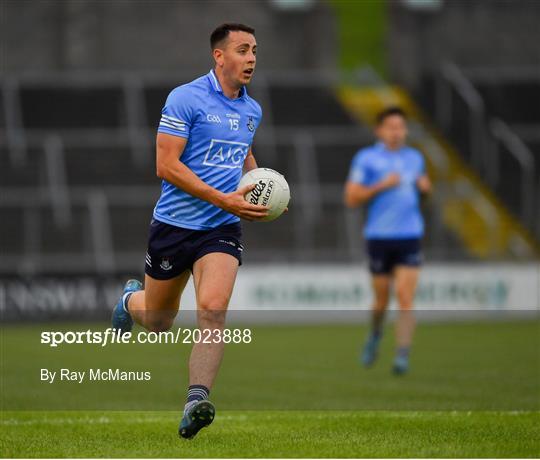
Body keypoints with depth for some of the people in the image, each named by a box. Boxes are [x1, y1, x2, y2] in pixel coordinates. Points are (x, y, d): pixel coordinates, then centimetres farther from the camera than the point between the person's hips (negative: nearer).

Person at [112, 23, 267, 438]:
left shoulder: (252, 111, 10)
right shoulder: (185, 99, -12)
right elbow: (166, 165, -17)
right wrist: (224, 200, -21)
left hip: (222, 230, 3)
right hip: (175, 223, -3)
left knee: (213, 309, -21)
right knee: (159, 322, 12)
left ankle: (197, 402, -26)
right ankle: (132, 300, 48)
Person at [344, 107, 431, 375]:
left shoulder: (414, 157, 12)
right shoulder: (366, 158, 0)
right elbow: (351, 198, -4)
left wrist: (425, 186, 5)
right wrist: (381, 186, -14)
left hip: (410, 237, 2)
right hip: (379, 237, -2)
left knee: (405, 297, -10)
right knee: (381, 298, 7)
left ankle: (402, 356, -12)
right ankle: (375, 334, 39)